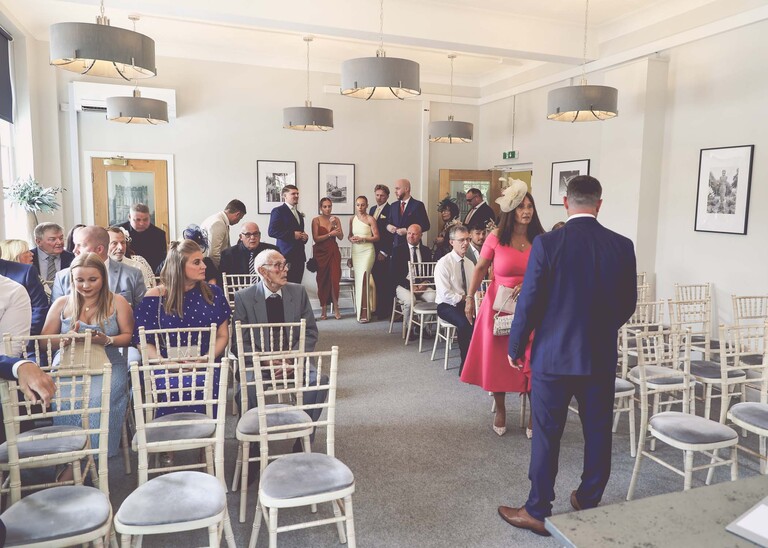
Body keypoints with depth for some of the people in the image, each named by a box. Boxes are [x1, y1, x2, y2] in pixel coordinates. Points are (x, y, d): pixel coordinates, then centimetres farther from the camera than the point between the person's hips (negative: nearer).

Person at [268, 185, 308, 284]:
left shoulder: (299, 214, 22)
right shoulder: (278, 211, -3)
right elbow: (272, 232, -13)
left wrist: (304, 236, 9)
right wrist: (292, 234, -16)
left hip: (299, 256, 7)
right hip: (287, 255, -7)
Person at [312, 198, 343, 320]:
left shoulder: (336, 219, 9)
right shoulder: (316, 220, 0)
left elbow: (341, 236, 1)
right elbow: (316, 238, -9)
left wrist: (333, 225, -12)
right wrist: (330, 234, -15)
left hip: (333, 251, 2)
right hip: (321, 252, -2)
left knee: (335, 279, -7)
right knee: (322, 280, 0)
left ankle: (336, 308, 0)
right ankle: (324, 309, 8)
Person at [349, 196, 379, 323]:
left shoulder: (370, 219, -3)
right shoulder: (352, 219, 12)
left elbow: (376, 237, -5)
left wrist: (362, 238, -15)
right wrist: (351, 239, -2)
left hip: (367, 251, -5)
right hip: (355, 251, 5)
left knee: (363, 278, -14)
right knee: (358, 278, 4)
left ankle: (364, 313, -12)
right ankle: (359, 309, 12)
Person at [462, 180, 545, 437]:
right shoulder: (496, 238, -7)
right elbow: (480, 269, 2)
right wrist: (470, 299, 2)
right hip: (499, 305, 0)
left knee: (531, 361, 1)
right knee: (497, 359, 9)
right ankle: (500, 410, 29)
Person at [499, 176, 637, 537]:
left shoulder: (547, 243, -13)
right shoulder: (622, 246, -3)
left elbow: (529, 302, -12)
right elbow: (628, 305, 6)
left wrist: (515, 347, 2)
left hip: (553, 354, -3)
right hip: (602, 357, 4)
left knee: (547, 434, 7)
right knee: (597, 433, 16)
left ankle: (538, 512, 19)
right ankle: (589, 503, 33)